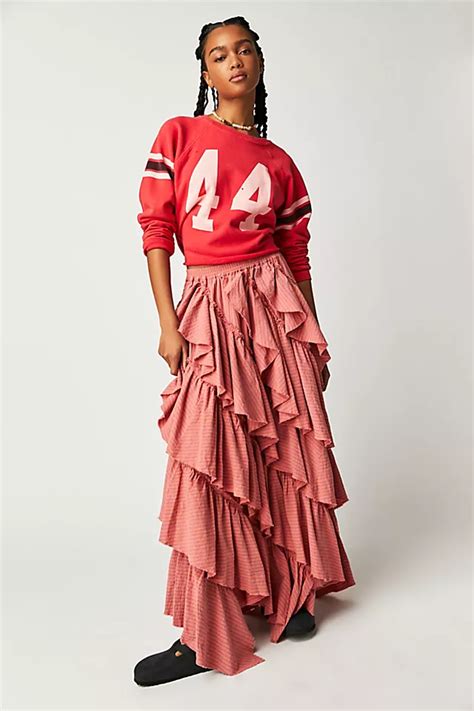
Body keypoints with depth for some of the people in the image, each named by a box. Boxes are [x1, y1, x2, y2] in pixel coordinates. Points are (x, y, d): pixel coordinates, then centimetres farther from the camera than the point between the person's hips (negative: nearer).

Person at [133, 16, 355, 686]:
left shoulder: (279, 164, 11)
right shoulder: (178, 135, 7)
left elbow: (297, 256, 12)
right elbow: (156, 230, 0)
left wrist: (316, 341, 11)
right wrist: (167, 322, -8)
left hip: (272, 302, 2)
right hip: (208, 309, -1)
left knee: (287, 451, 5)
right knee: (208, 463, -2)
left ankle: (293, 595, 28)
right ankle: (204, 636, 11)